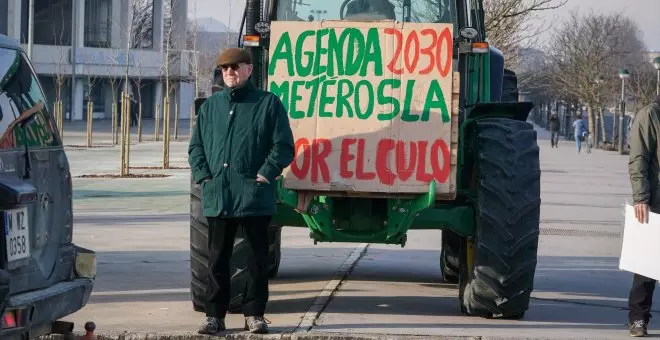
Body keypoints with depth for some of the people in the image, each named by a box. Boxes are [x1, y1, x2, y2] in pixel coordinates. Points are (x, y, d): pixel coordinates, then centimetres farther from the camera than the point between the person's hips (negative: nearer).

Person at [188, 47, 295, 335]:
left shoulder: (268, 103, 1)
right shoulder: (210, 106, 14)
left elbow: (284, 146, -2)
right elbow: (196, 146, 16)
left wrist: (267, 173, -12)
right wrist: (203, 175, 1)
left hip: (254, 196, -3)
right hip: (217, 197, 3)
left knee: (257, 258, 4)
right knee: (218, 258, 7)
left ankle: (254, 314, 12)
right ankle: (215, 315, 12)